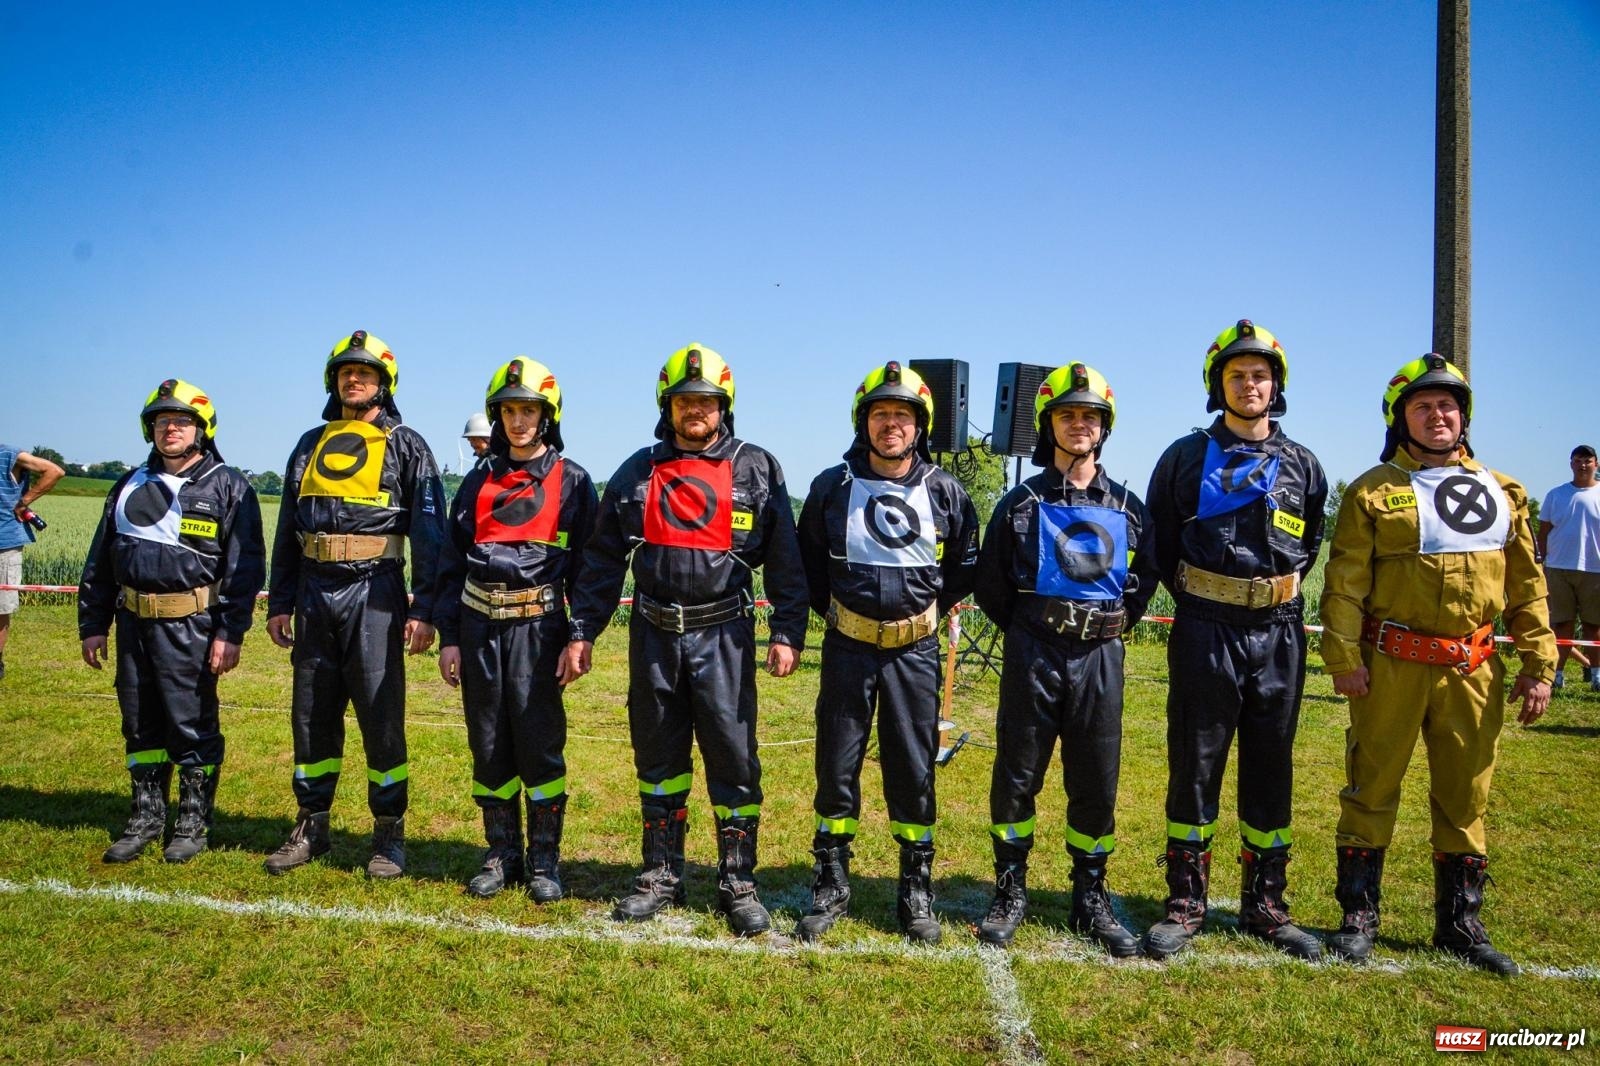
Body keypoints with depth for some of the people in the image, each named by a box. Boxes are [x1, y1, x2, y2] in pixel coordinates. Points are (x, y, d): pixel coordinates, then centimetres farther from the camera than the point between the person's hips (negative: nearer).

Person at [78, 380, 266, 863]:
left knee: (192, 725, 1)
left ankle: (193, 823, 15)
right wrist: (93, 624, 13)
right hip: (134, 623, 6)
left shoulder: (227, 488, -2)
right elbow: (99, 561, 18)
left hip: (191, 625, -5)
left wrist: (230, 633, -14)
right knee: (141, 724, 13)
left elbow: (245, 567, -8)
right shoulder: (131, 486, 15)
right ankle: (146, 818, 26)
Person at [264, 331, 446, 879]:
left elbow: (429, 531, -4)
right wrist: (279, 602, 12)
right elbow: (288, 529, 17)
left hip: (375, 595, -5)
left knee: (381, 717, -2)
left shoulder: (405, 446, 2)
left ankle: (389, 835, 10)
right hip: (315, 596, 5)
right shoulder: (311, 445, 16)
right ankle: (311, 827, 24)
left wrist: (424, 610, -11)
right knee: (312, 716, 11)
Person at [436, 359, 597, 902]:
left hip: (537, 626, -4)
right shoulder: (479, 481, 12)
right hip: (479, 626, 4)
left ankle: (544, 862, 9)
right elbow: (452, 562, 12)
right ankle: (502, 855, 21)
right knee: (489, 746, 9)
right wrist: (448, 637, 5)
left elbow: (587, 564, 1)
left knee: (540, 745, -3)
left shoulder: (572, 481, 2)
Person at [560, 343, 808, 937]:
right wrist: (582, 632, 5)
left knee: (733, 760, 0)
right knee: (657, 759, 11)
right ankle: (661, 875, 24)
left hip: (724, 636, -2)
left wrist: (787, 633, -6)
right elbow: (604, 560, 10)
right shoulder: (637, 473, 8)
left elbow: (785, 558, 1)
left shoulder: (756, 469, 3)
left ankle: (737, 883, 12)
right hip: (654, 635, 3)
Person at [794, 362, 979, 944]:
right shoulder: (831, 487, -1)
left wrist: (933, 609, 7)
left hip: (915, 650, 0)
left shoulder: (945, 492, -1)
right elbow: (807, 559, 13)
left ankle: (916, 892, 18)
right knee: (837, 767, 5)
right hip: (848, 647, 0)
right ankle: (831, 887, 18)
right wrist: (829, 608, 7)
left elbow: (966, 565, 14)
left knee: (913, 771, 6)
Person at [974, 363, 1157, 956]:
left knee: (1097, 784, 7)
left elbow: (1147, 575, 17)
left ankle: (1090, 899, 21)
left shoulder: (1127, 508, 8)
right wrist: (1024, 629, 6)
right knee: (1016, 776, 3)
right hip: (1032, 654, -2)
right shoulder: (1022, 503, 1)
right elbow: (991, 583, 7)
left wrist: (1117, 623, 9)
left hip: (1100, 657, 2)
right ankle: (1010, 893, 17)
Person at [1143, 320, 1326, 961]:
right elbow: (1161, 541, 9)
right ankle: (1185, 903, 12)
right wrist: (1196, 598, 7)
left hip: (1278, 633, 3)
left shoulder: (1302, 465, 9)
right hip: (1205, 632, -2)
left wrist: (1280, 593, 9)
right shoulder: (1186, 458, 2)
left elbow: (1310, 547, 19)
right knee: (1195, 766, 2)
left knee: (1270, 768, 9)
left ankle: (1265, 905, 21)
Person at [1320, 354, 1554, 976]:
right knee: (1372, 790, 4)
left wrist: (1539, 664, 5)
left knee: (1465, 797, 12)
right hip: (1392, 667, -4)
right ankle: (1359, 916, 16)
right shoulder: (1374, 492, -2)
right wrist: (1343, 657, -13)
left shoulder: (1502, 493, 11)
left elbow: (1526, 584, 11)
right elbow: (1345, 581, -6)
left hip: (1474, 669, 4)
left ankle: (1460, 923, 26)